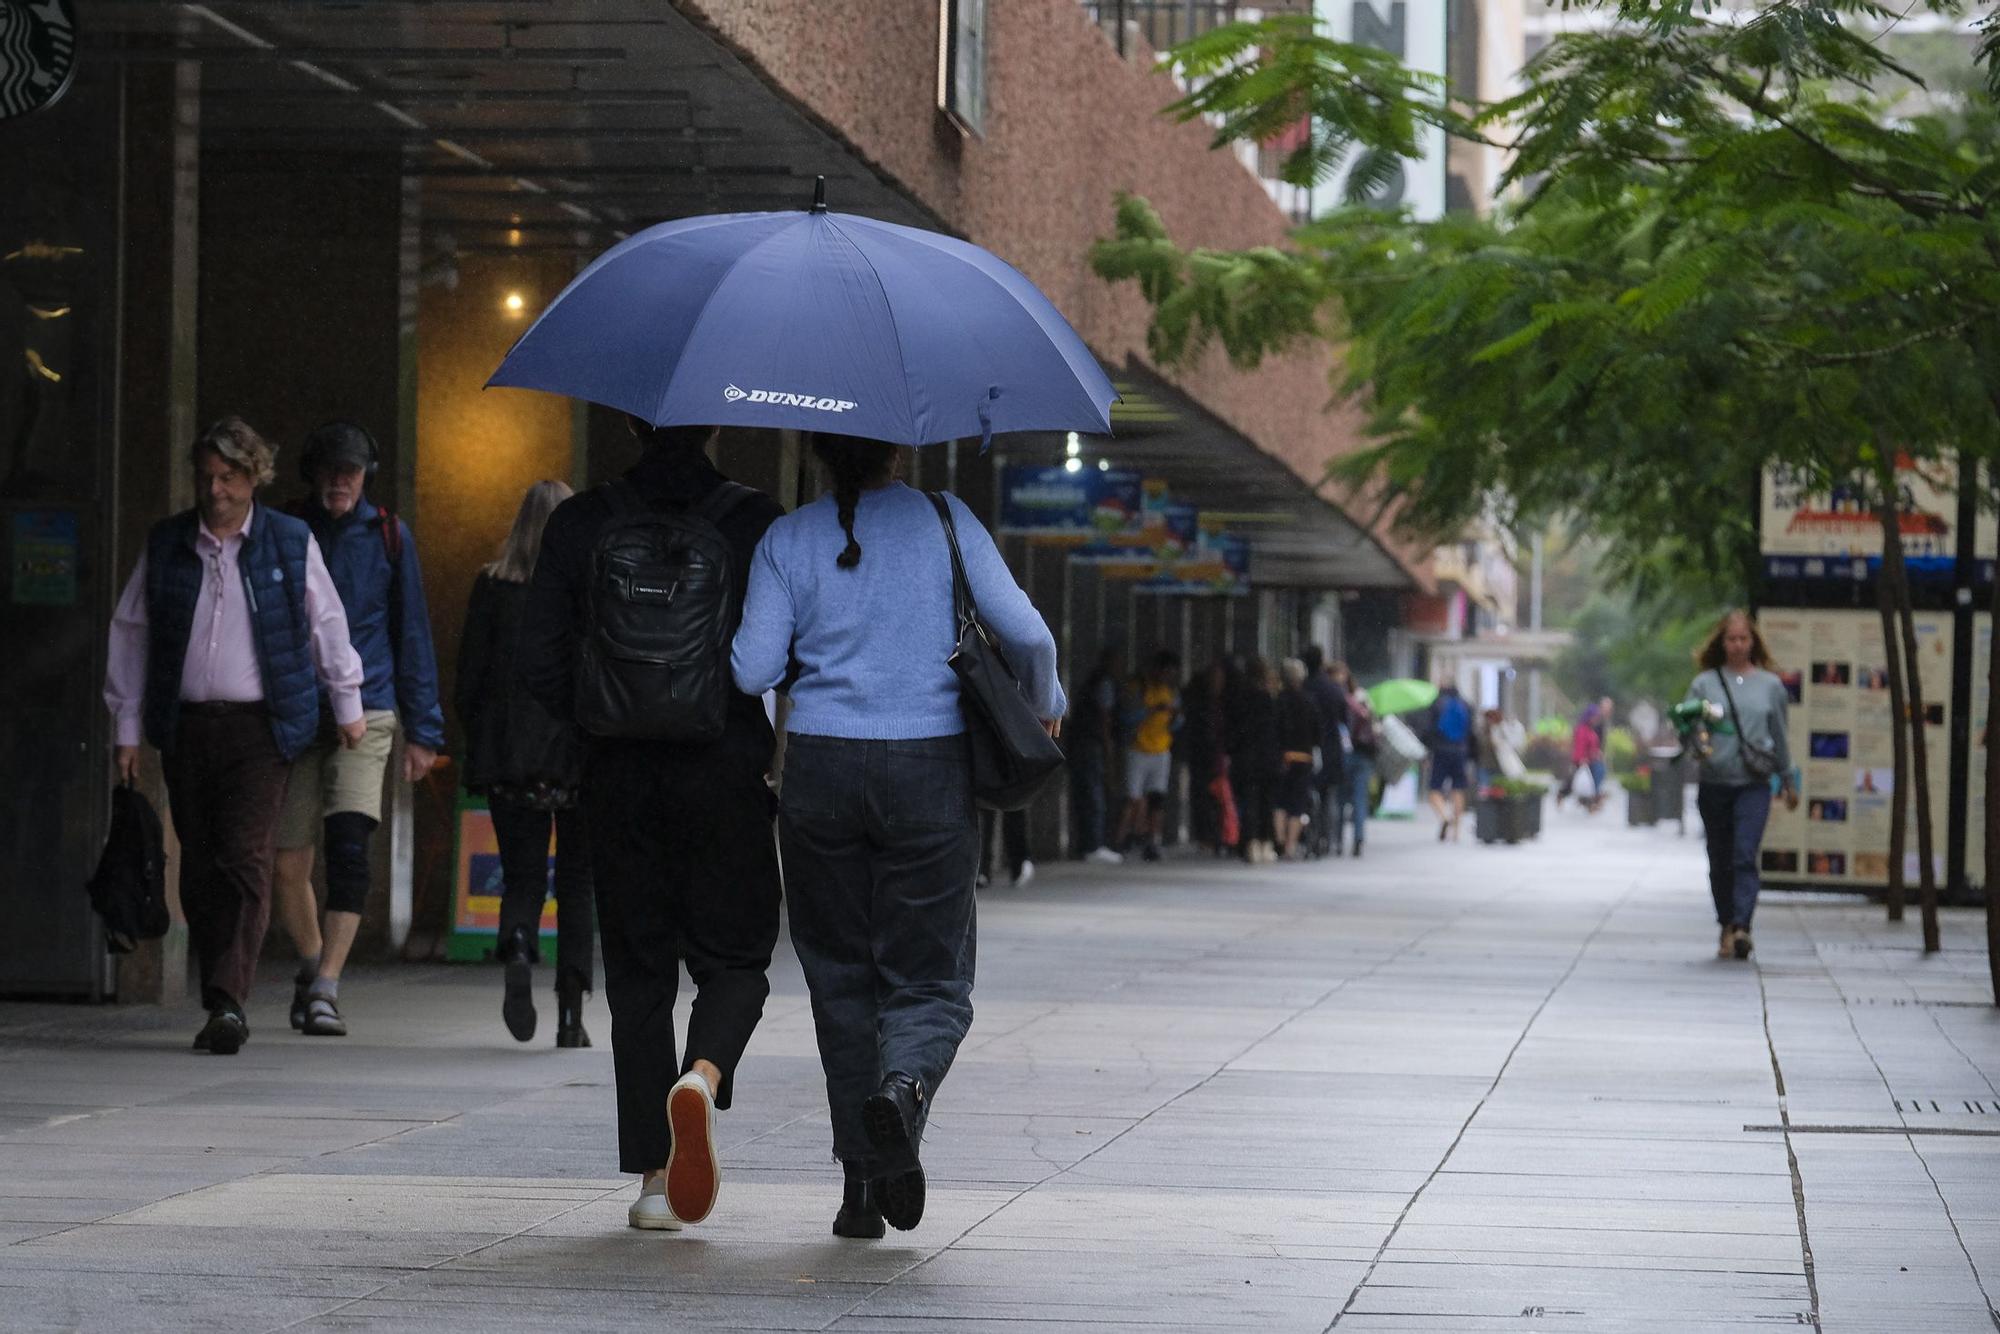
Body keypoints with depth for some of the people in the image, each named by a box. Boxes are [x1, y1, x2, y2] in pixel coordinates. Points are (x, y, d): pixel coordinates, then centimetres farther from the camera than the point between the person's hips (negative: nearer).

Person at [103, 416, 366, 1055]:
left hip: (261, 726, -3)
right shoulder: (166, 544, 8)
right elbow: (131, 634, 13)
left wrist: (347, 706, 16)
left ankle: (229, 1003, -18)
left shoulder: (291, 542, 3)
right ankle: (223, 1000, 13)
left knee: (245, 860, -14)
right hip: (185, 726, 3)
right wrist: (126, 726, 10)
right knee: (198, 869, 4)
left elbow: (326, 624, 13)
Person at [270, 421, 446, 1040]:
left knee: (348, 849, -16)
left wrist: (421, 729, 6)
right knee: (289, 866, 1)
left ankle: (326, 989, -17)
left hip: (365, 713, -1)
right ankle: (312, 967, 26)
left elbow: (412, 634, 10)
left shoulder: (388, 536, 6)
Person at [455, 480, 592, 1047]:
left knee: (522, 875, 9)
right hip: (583, 760, 0)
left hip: (510, 760, 0)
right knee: (576, 883, 10)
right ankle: (571, 1014, 4)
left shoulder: (493, 587, 0)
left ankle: (518, 954, -24)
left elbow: (469, 682, 0)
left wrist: (481, 749, 10)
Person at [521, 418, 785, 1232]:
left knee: (637, 968, 10)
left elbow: (540, 661, 1)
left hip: (618, 773, 2)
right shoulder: (753, 523, -5)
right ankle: (703, 1073, -23)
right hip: (725, 770, -2)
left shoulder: (580, 524, 1)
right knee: (734, 954, 10)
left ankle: (654, 1175, 7)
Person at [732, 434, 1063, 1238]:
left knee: (841, 975, 10)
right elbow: (1027, 635, -4)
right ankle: (904, 1084, -28)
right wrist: (1045, 703, 16)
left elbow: (752, 669, -3)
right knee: (929, 979, 5)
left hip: (820, 770, 1)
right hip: (930, 771, -1)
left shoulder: (788, 540, 2)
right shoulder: (944, 522, 0)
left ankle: (862, 1183, 7)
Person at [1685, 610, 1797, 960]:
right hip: (1714, 783, 1)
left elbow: (1779, 735, 17)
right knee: (1720, 862, 8)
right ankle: (1727, 927, 21)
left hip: (1754, 784, -1)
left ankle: (1741, 927, -25)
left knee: (1745, 856, -16)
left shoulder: (1770, 684, 8)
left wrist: (1788, 782, 23)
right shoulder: (1704, 683, 5)